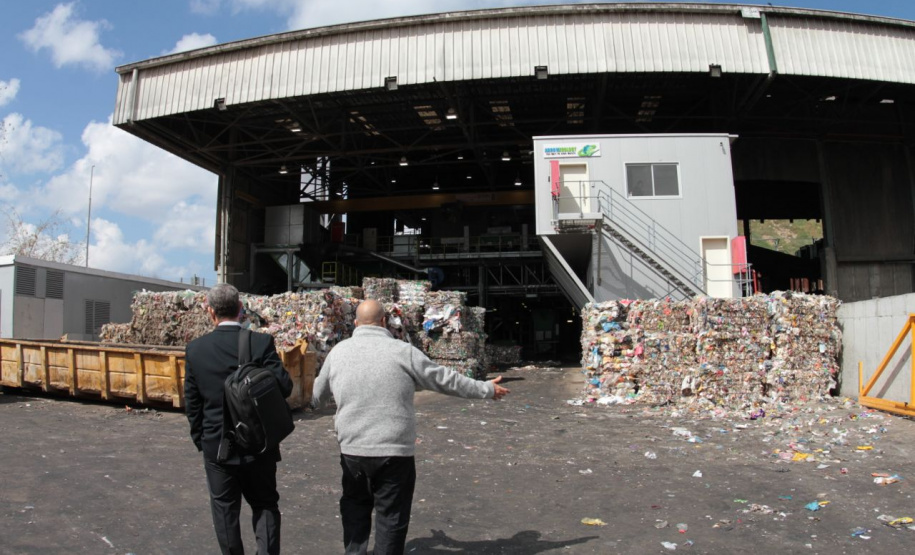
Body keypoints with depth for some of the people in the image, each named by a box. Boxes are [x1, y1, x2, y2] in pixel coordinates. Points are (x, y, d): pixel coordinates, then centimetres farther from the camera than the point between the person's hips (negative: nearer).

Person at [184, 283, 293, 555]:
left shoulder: (196, 348, -5)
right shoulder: (261, 342, -13)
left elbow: (192, 402, 1)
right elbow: (284, 386, -15)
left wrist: (199, 439, 13)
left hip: (216, 445, 1)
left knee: (224, 510, 16)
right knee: (265, 505, 15)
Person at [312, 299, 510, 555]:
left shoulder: (338, 351, 3)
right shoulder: (402, 351, -8)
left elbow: (318, 395, 18)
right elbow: (445, 379, -1)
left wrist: (314, 403, 42)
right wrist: (486, 389, 11)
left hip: (352, 449, 4)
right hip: (395, 450, -3)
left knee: (355, 505, 24)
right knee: (391, 514, 10)